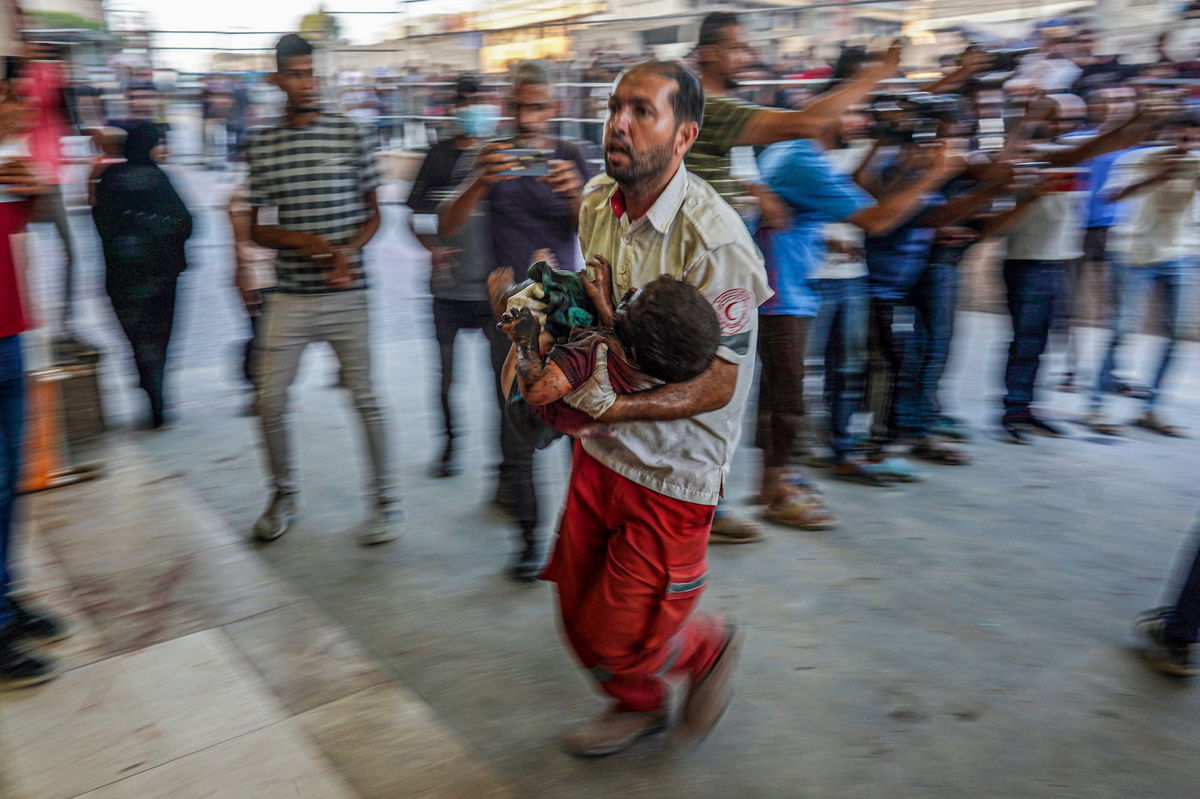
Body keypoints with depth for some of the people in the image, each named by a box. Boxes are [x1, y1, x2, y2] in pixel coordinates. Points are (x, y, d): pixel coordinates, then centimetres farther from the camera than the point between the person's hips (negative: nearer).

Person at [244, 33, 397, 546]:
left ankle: (385, 500, 16)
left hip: (345, 293, -2)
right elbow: (258, 229, 7)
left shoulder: (349, 135, 2)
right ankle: (284, 495, 26)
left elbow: (372, 213, 6)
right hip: (289, 297, 2)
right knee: (270, 401, 3)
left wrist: (348, 250, -13)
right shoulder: (262, 147, 5)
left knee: (365, 398, 1)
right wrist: (303, 240, -13)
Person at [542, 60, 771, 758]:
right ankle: (640, 707, 46)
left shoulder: (714, 241, -23)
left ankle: (709, 647, 35)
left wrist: (611, 405, -32)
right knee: (580, 611, 17)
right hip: (600, 449, 7)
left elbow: (717, 385, -22)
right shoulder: (596, 203, 1)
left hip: (673, 470, -7)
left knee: (619, 639, 2)